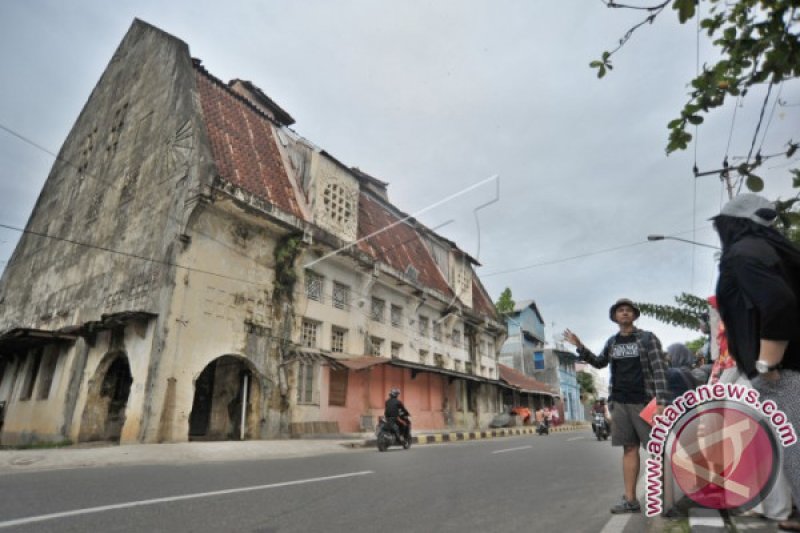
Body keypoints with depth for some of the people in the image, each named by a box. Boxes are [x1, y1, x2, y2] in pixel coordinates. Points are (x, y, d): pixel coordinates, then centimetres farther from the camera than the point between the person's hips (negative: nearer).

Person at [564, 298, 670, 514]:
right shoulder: (612, 342, 11)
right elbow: (599, 362, 25)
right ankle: (630, 499, 10)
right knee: (629, 448, 7)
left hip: (644, 401, -4)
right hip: (620, 402, 4)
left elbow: (659, 370, -9)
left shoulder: (648, 338, -2)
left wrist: (661, 401, -19)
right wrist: (580, 347, 12)